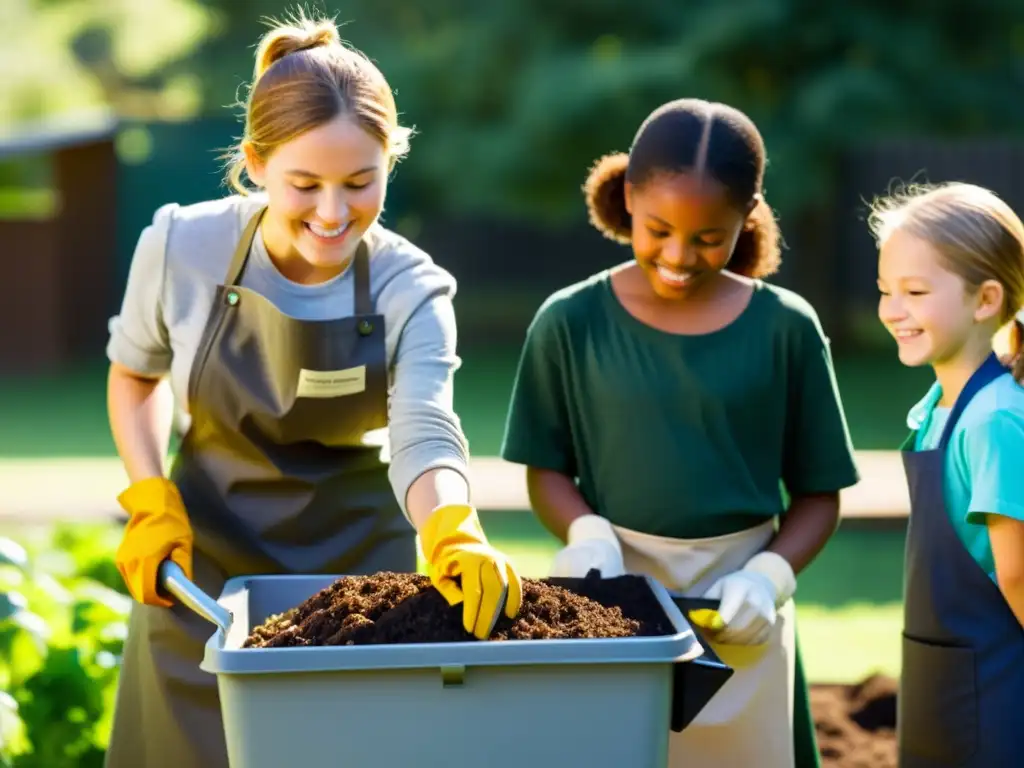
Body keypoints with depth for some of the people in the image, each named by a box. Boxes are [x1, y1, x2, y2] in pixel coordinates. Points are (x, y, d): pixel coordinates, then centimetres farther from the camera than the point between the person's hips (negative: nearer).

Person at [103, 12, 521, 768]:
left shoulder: (412, 291, -16)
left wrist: (455, 534, -51)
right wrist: (152, 502, -10)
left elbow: (423, 437, -30)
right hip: (202, 552, 1)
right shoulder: (181, 249, -15)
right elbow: (134, 372, 4)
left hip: (355, 560, 0)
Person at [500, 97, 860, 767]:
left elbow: (819, 493, 2)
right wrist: (587, 534, -17)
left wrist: (769, 576, -14)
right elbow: (547, 469, 2)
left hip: (738, 615, 0)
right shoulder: (571, 323, -3)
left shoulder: (785, 329, -3)